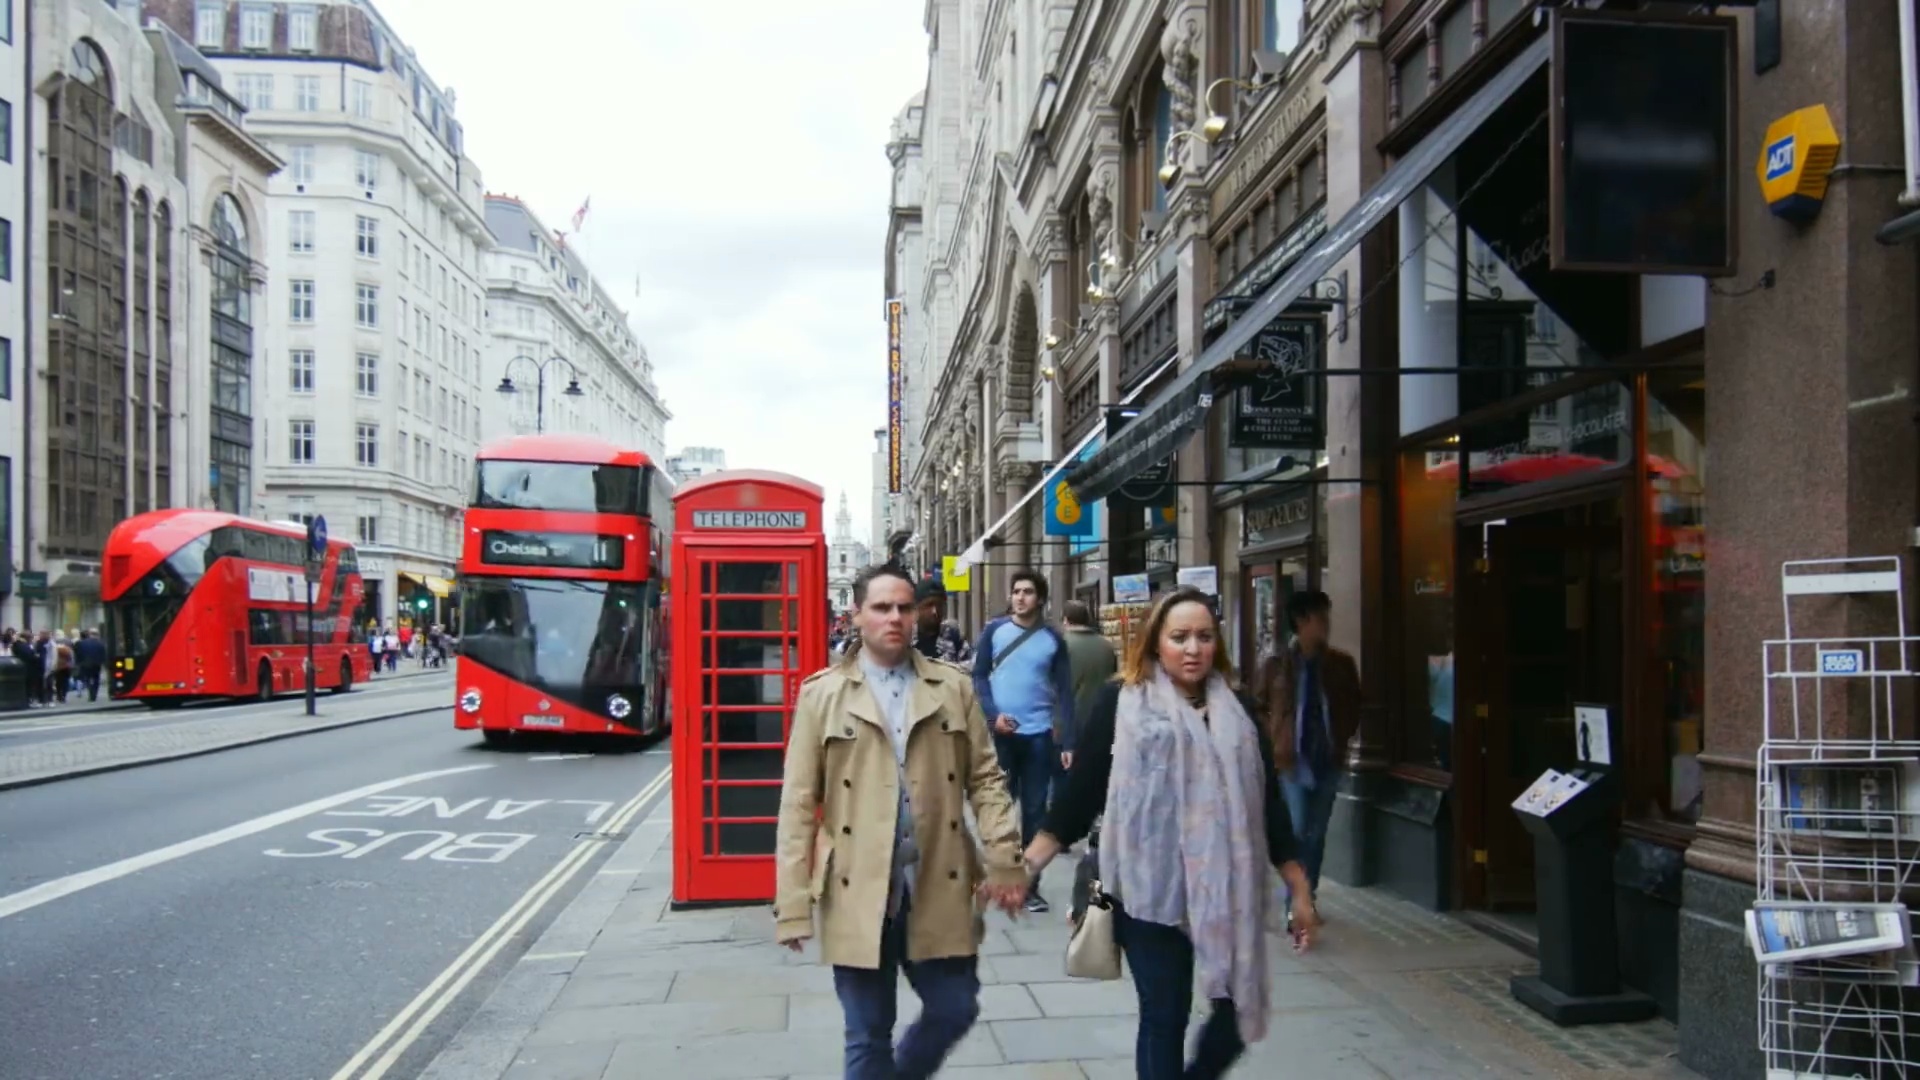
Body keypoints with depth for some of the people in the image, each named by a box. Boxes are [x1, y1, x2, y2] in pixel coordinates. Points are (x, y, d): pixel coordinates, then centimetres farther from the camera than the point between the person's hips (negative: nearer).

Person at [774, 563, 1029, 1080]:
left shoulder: (953, 688, 5)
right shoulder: (822, 693, -1)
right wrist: (793, 902, -7)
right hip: (859, 895, -2)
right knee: (868, 1035, 9)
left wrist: (1005, 861, -5)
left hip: (940, 890, 2)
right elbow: (799, 803, -3)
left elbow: (985, 779, 5)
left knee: (954, 1011, 11)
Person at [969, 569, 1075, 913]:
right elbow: (978, 676, 0)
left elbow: (1064, 690, 3)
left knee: (1035, 809, 6)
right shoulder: (994, 630, 0)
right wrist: (993, 714, -14)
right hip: (1000, 732, -1)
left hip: (1039, 734, 1)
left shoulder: (1053, 639, 3)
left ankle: (1030, 884, 13)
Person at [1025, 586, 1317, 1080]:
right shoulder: (1121, 704, -2)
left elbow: (1267, 803, 10)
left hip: (1227, 891, 4)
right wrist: (1025, 865, -7)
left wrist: (1300, 890, 10)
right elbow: (1080, 792, -2)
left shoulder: (1239, 710, 8)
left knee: (1240, 1011, 6)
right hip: (1151, 889, -3)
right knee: (1164, 1016, 4)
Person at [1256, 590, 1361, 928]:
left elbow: (1353, 709, 14)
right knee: (1296, 832, -7)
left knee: (1317, 834, 10)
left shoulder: (1341, 664, 4)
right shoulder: (1275, 665, -2)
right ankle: (1296, 904, 2)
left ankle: (1307, 900, 24)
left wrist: (1341, 740, 4)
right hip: (1292, 760, -3)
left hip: (1328, 759, 3)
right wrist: (1275, 744, -2)